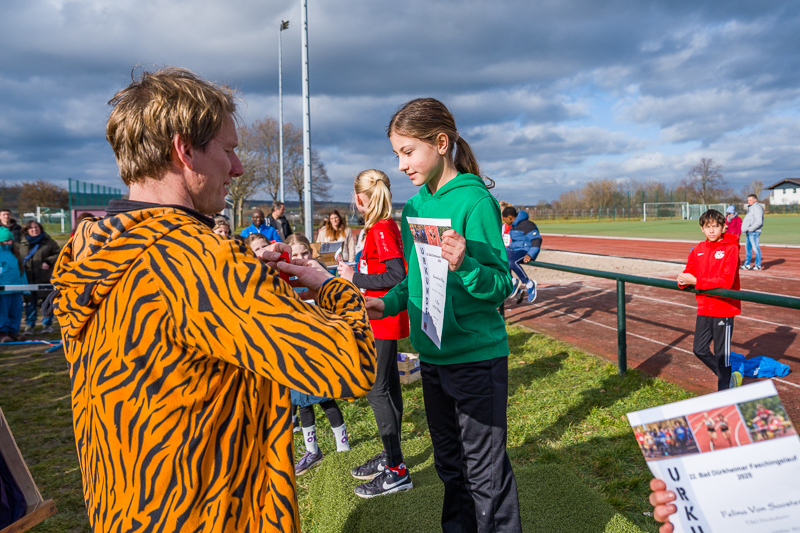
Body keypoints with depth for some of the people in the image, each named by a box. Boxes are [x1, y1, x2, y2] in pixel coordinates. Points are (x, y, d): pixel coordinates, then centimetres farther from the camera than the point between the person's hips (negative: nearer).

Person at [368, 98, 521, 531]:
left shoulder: (474, 201, -16)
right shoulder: (413, 207, 6)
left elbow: (501, 285, -18)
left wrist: (464, 266, -37)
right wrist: (390, 302, -1)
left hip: (476, 356, -7)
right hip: (432, 356, 8)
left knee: (485, 472, 6)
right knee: (449, 463, 23)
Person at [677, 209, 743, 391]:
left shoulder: (731, 248, -12)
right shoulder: (698, 250, 6)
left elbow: (726, 281, -21)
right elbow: (689, 272, 7)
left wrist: (696, 281, -26)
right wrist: (683, 281, -17)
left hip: (724, 309, -6)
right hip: (704, 309, 6)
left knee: (721, 353, 4)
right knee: (700, 350, 13)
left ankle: (724, 390, 20)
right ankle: (729, 377, 34)